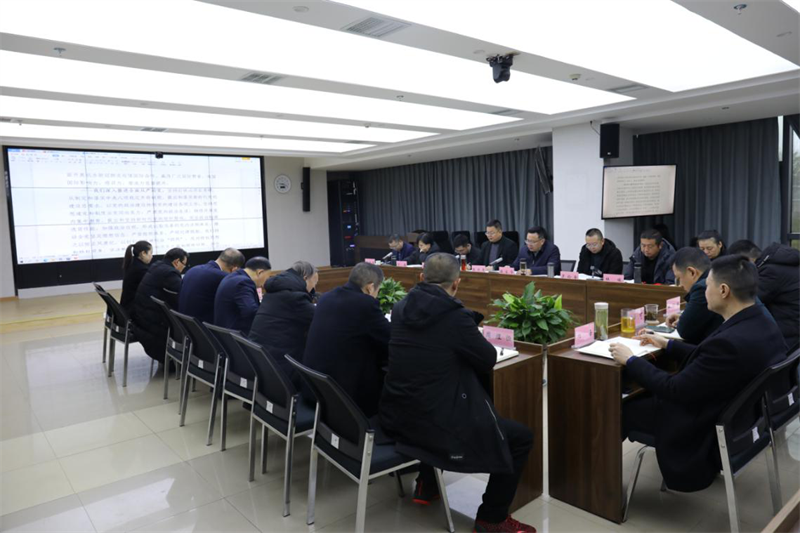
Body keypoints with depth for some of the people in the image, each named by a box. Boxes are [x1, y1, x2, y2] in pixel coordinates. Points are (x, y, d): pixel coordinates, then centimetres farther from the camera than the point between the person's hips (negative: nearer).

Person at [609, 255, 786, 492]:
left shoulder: (730, 341, -35)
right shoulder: (763, 325, -6)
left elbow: (675, 390, -25)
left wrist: (630, 360, -13)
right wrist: (667, 344, 16)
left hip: (708, 427, -9)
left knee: (624, 408, 6)